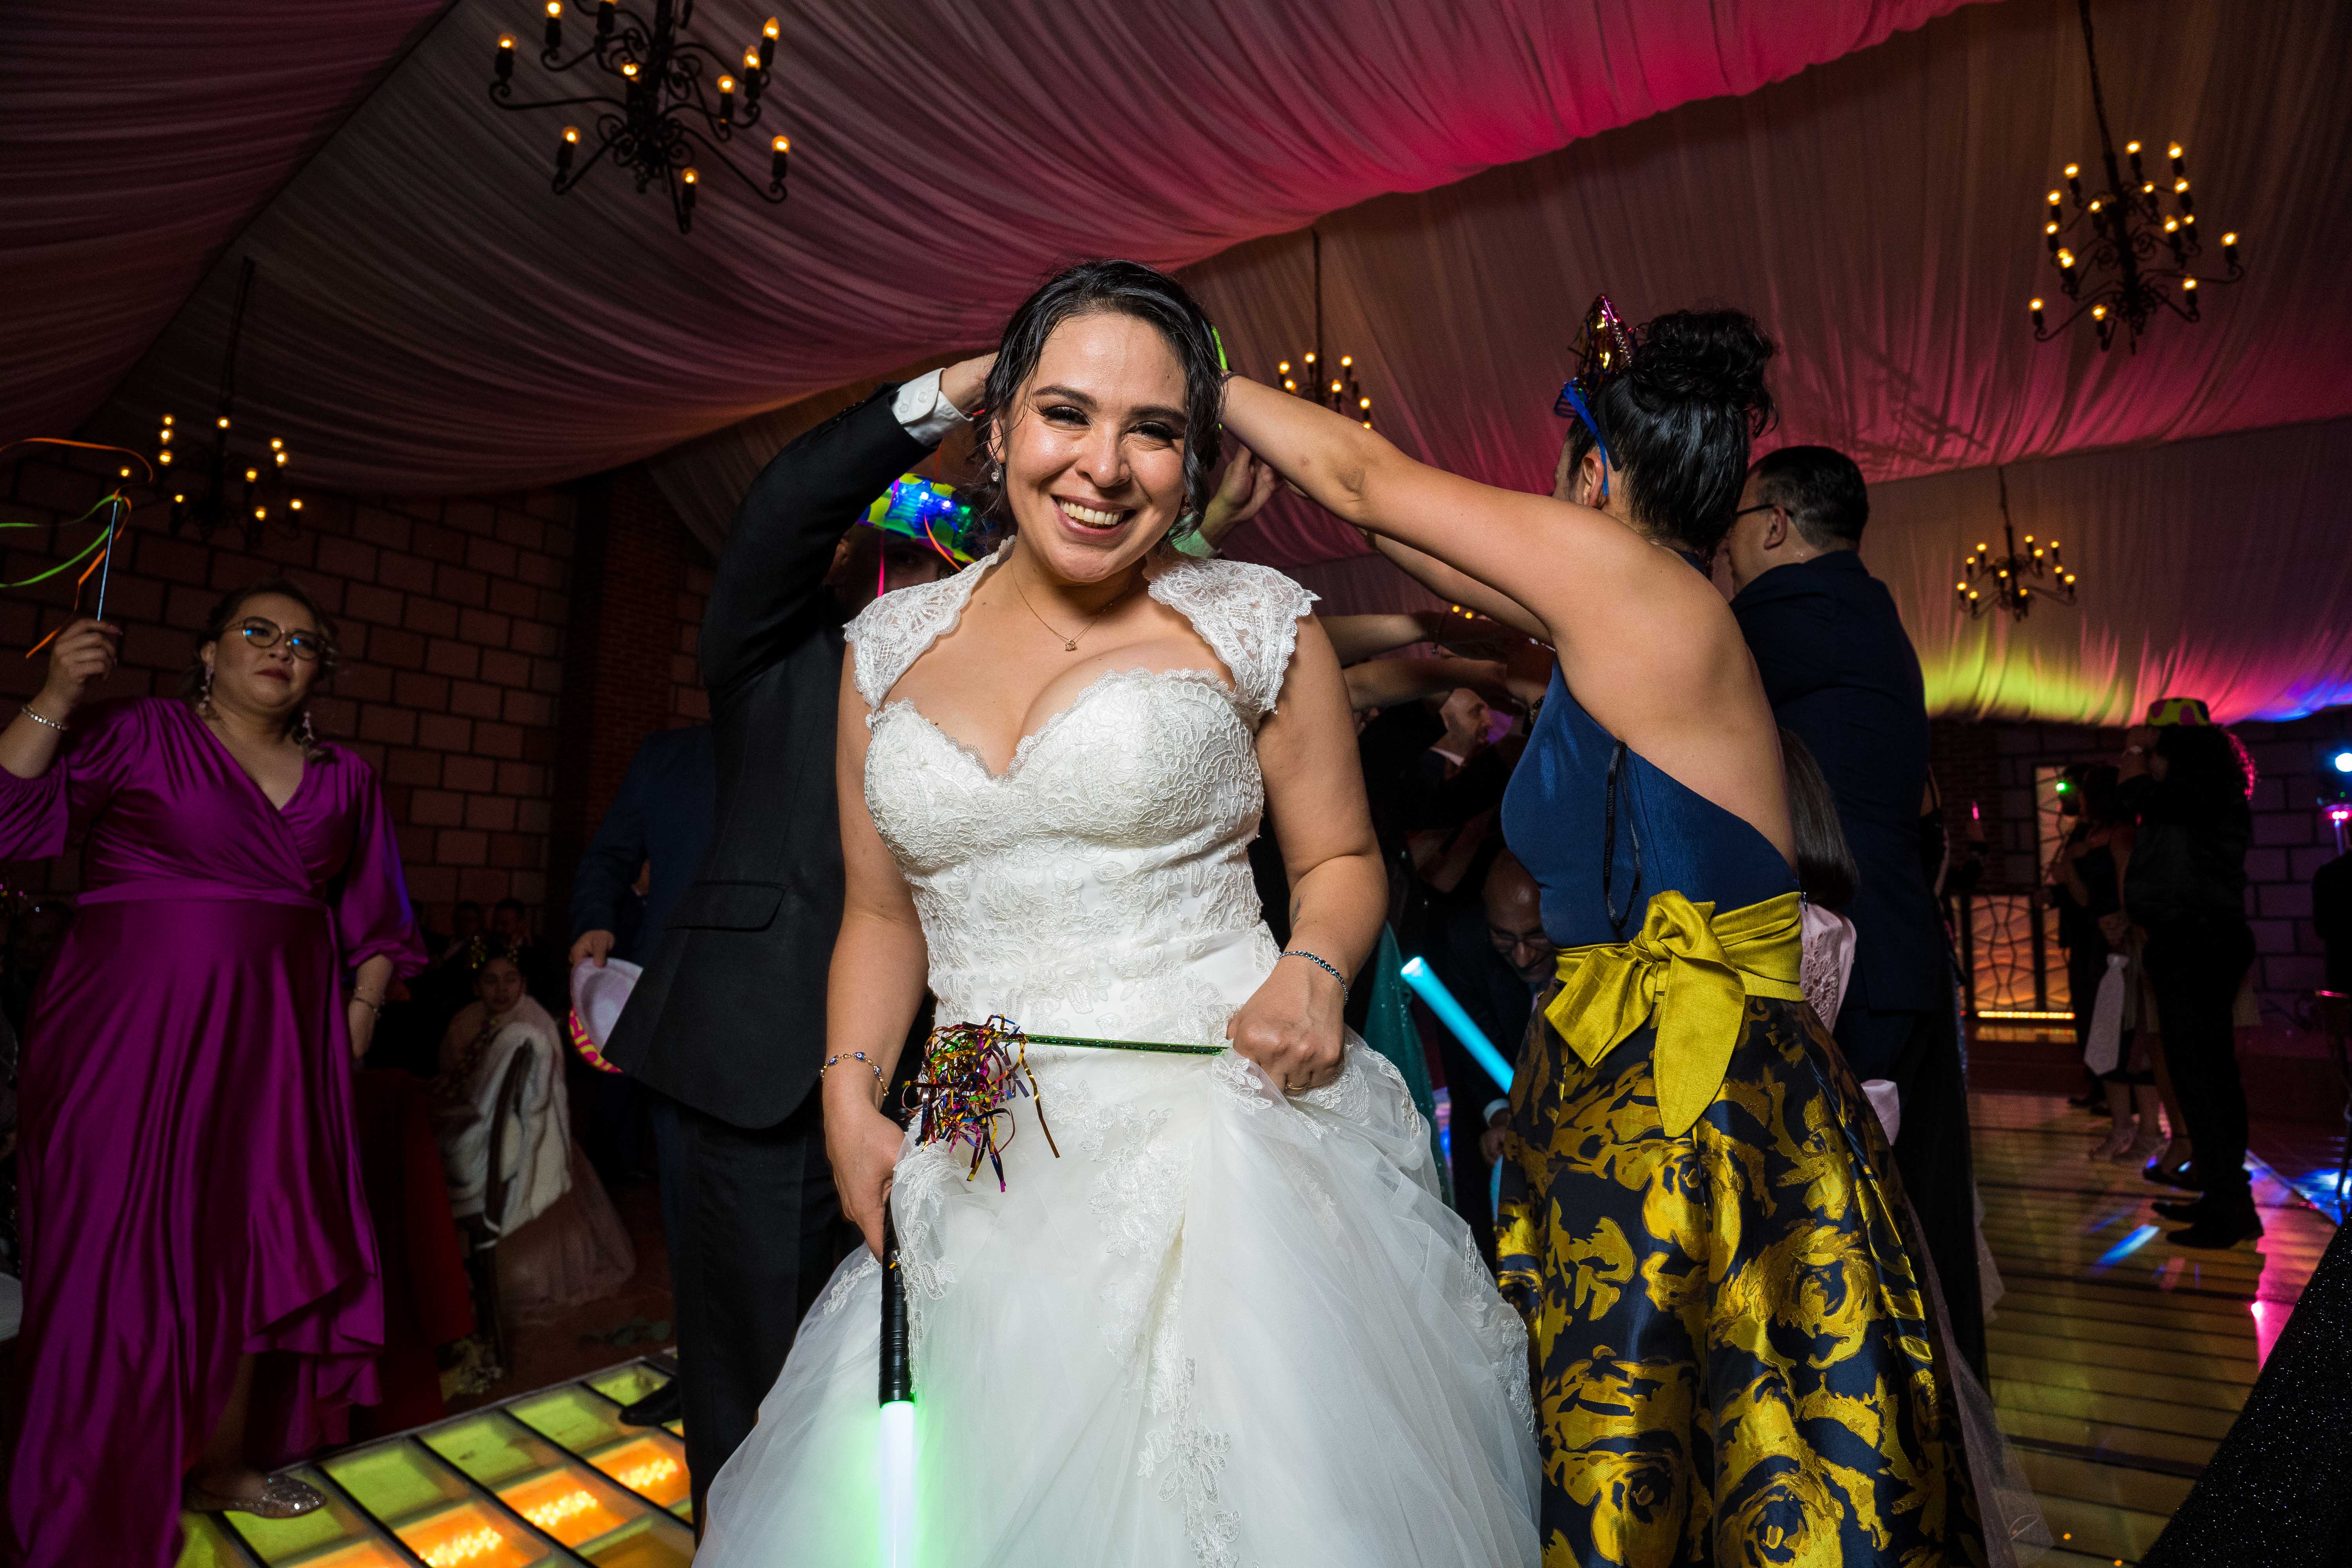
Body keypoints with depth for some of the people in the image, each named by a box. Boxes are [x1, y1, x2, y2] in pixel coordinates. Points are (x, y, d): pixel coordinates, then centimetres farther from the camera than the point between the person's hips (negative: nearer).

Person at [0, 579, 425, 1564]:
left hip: (277, 1046, 4)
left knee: (261, 1247, 9)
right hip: (129, 1036, -4)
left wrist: (360, 1015, 5)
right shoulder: (136, 735, 0)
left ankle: (222, 1463, 27)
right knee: (122, 1252, 4)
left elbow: (375, 921, 13)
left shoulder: (345, 781, 9)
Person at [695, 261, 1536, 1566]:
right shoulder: (891, 649, 7)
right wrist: (851, 1095, 1)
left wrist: (1312, 972, -14)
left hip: (1219, 1137, -3)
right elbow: (883, 913, 13)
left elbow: (1341, 858, 6)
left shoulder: (1255, 626, -3)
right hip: (983, 1171, 4)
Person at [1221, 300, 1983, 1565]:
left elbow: (1368, 480, -6)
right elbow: (1434, 547, 21)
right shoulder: (1631, 616, 11)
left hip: (1690, 1117, -9)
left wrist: (1210, 384, 8)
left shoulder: (1621, 570, -13)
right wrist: (1277, 462, 25)